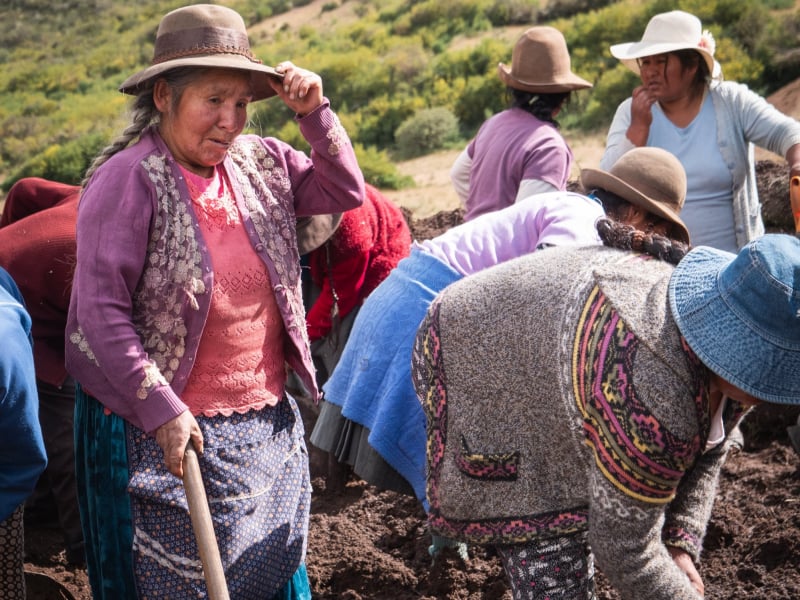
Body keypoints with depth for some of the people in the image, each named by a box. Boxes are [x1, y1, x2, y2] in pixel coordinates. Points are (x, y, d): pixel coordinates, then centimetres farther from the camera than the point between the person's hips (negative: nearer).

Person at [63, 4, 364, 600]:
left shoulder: (261, 162, 3)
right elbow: (101, 310, -18)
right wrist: (162, 411, -20)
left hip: (269, 427, 6)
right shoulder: (128, 180, -16)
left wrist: (315, 113, -7)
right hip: (164, 431, -6)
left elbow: (346, 192, 7)